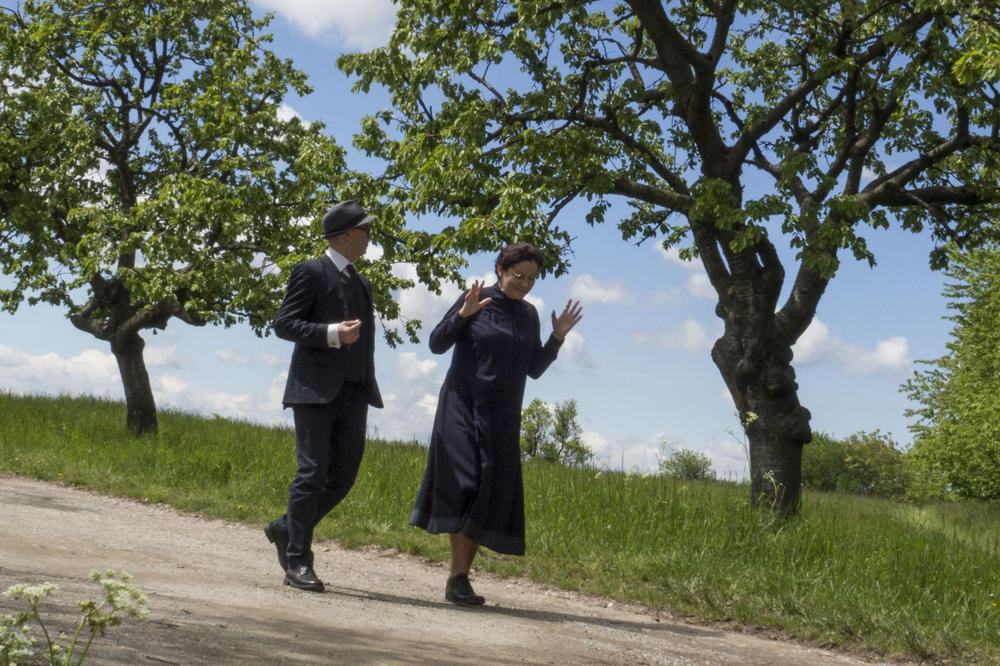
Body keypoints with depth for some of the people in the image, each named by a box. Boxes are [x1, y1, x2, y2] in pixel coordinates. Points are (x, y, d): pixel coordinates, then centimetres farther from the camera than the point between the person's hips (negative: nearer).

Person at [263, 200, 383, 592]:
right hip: (316, 390, -7)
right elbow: (284, 324, -8)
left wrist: (368, 389, 18)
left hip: (354, 395, 7)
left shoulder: (361, 283, 22)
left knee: (343, 477, 5)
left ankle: (285, 530, 25)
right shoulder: (311, 273, -1)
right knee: (312, 474, -8)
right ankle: (298, 563, -2)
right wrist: (332, 334, -21)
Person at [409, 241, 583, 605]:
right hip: (463, 408, -5)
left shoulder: (529, 314, 11)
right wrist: (463, 313, -19)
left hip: (502, 418, 5)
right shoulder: (476, 300, -3)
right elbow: (437, 344, -5)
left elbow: (534, 370, 11)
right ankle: (458, 578, -14)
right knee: (463, 486, -14)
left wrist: (558, 337, 0)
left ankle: (461, 578, 6)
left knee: (489, 496, 0)